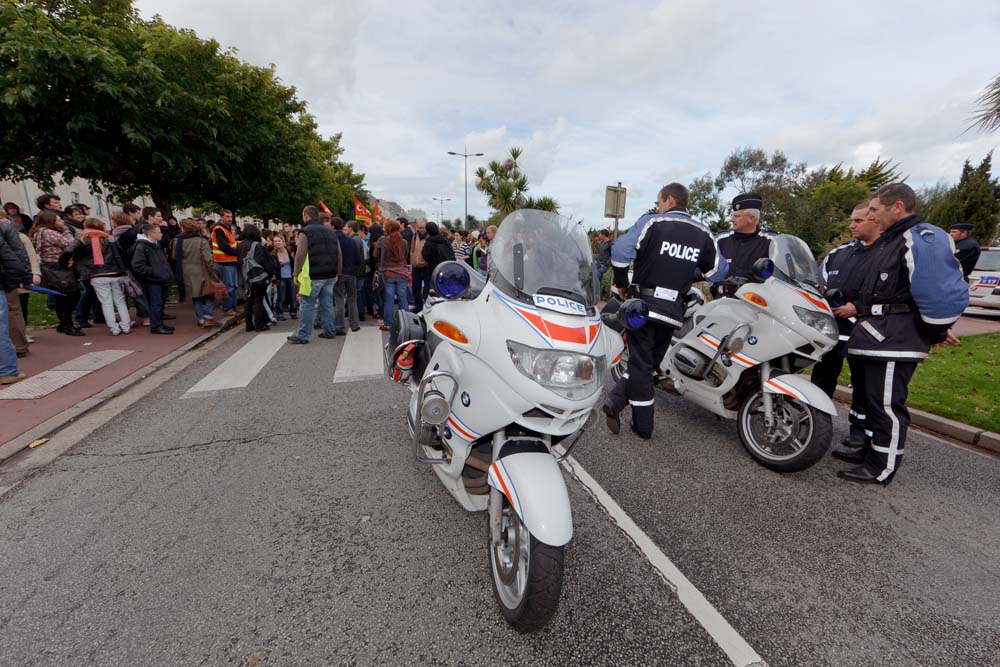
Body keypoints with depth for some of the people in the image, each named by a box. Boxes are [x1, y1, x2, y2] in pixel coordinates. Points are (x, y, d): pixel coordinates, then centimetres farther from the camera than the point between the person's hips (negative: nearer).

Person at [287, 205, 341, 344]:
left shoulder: (306, 232, -6)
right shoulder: (330, 232, 15)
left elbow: (300, 255, -13)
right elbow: (339, 255, 14)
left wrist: (296, 274, -5)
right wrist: (337, 273, 18)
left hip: (314, 276, -6)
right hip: (330, 276, 6)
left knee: (306, 305, 0)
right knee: (327, 304, 11)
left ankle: (302, 335, 3)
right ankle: (329, 332, 16)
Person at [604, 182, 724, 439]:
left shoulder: (651, 222, -5)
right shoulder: (703, 233, 8)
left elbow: (621, 250, -18)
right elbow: (715, 270, 12)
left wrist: (621, 282, -5)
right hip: (673, 310, 3)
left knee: (641, 364, 5)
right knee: (650, 362, 17)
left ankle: (643, 425, 10)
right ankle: (616, 402, 13)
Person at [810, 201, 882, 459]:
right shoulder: (839, 252, 14)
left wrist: (859, 308, -18)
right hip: (830, 325, 6)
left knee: (863, 385, 5)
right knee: (822, 377, 15)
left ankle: (860, 437, 16)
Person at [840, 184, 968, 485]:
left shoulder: (921, 238, -14)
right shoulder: (892, 240, 18)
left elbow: (940, 289, -21)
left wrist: (937, 332, -11)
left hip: (895, 338, -10)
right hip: (879, 335, 10)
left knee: (886, 404, -4)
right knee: (875, 400, 18)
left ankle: (882, 468, 6)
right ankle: (871, 450, 32)